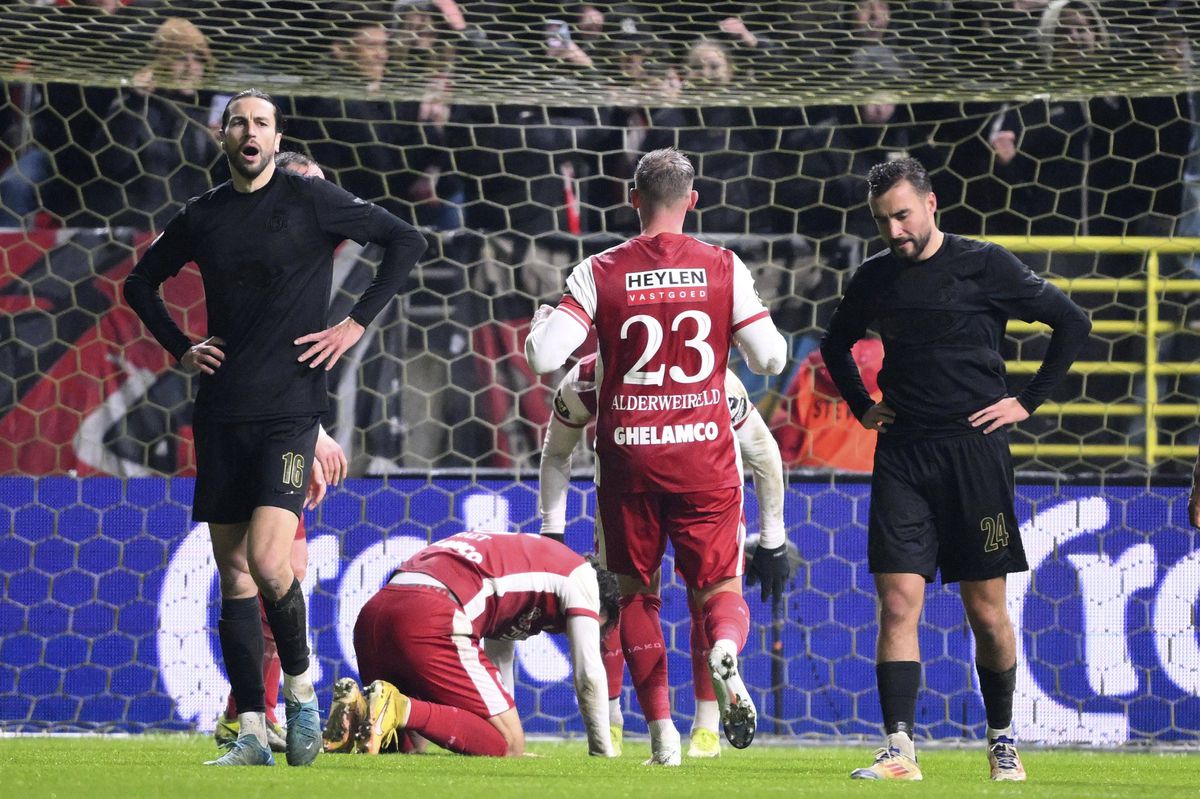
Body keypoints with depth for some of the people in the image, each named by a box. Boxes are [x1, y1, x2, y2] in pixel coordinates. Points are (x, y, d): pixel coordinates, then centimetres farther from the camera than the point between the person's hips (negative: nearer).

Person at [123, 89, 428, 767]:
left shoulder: (310, 200, -1)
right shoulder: (203, 216, 11)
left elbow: (407, 242, 1)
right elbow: (141, 283, 27)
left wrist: (357, 323, -4)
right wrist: (179, 348, 12)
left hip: (289, 408, -5)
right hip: (221, 411, 5)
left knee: (267, 560, -19)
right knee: (233, 574, 3)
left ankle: (301, 687, 4)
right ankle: (252, 735, 6)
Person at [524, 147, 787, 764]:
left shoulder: (599, 274, -3)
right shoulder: (723, 269, 0)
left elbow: (544, 357, -11)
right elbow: (770, 359, 0)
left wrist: (543, 317, 11)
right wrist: (745, 329, 21)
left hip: (629, 453, 0)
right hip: (703, 454, 0)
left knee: (636, 594, 16)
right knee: (720, 590, 8)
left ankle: (661, 729, 6)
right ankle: (726, 649, -28)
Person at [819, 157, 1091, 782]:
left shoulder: (984, 265, -3)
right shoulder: (875, 279, 9)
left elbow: (1072, 323, 3)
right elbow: (835, 344, 29)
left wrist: (1028, 402, 0)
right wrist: (861, 407, 16)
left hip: (974, 450, -3)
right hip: (901, 456, 3)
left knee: (986, 612, 4)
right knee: (898, 604, -9)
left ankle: (1002, 742, 20)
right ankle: (899, 750, -12)